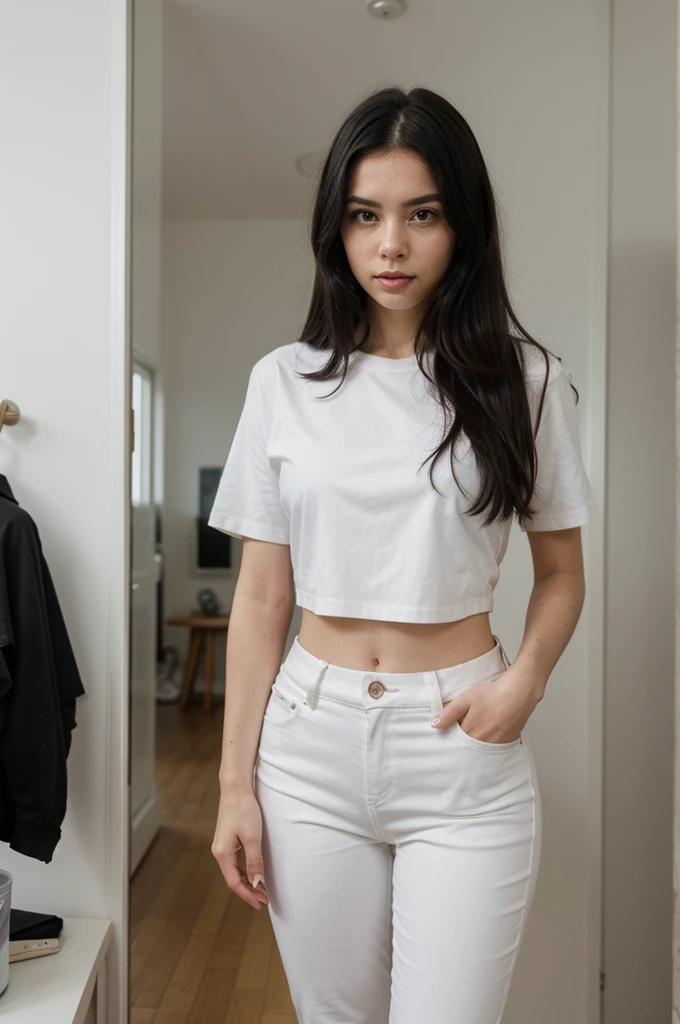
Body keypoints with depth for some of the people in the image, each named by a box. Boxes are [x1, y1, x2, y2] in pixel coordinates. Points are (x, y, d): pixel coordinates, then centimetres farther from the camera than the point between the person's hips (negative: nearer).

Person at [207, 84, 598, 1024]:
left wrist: (524, 680, -13)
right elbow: (260, 594, 3)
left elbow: (561, 572, 7)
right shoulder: (285, 381, 1)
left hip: (464, 748, -1)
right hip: (310, 742, 2)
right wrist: (235, 784, 2)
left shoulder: (524, 378, -1)